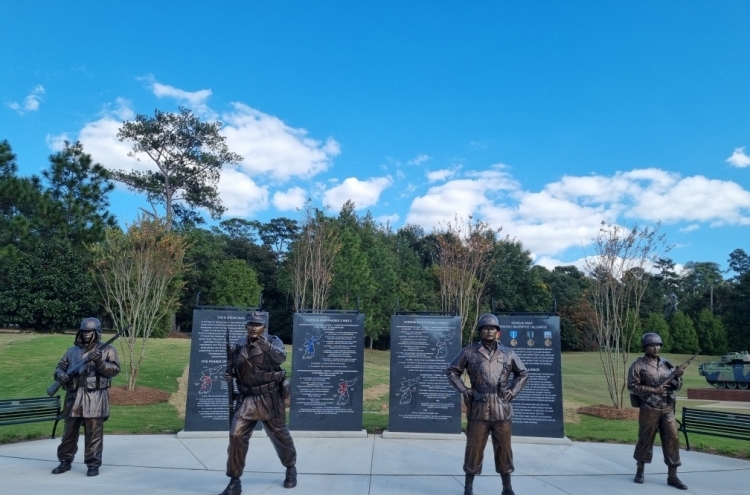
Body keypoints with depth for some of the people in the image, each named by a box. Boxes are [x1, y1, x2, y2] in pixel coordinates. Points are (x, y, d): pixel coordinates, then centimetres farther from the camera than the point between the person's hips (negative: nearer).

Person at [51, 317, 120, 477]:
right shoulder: (72, 351, 16)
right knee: (69, 431, 12)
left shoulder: (107, 350, 3)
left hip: (95, 397, -4)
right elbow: (60, 367, 17)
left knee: (94, 432, -3)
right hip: (74, 397, 4)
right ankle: (65, 461, 27)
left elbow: (115, 370, -5)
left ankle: (93, 464, 5)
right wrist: (61, 375, -6)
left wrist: (100, 362, -21)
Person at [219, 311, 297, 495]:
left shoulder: (273, 341, -7)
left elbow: (281, 357, -28)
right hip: (247, 399, 3)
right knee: (236, 436, -9)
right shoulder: (239, 346, 3)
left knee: (280, 435, 12)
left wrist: (267, 347, -43)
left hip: (270, 398, -2)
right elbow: (232, 369, 18)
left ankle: (291, 468, 38)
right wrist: (229, 374, -4)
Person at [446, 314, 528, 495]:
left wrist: (513, 390, 5)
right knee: (474, 449, 4)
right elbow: (452, 371, 9)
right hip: (478, 410, -1)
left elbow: (523, 373, 18)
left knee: (504, 450, 9)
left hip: (502, 410, 2)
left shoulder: (508, 353, 6)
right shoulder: (469, 352, 0)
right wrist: (463, 389, -2)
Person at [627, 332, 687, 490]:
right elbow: (632, 386, -12)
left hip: (667, 408, 4)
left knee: (672, 439, 0)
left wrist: (677, 377, -11)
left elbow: (676, 386, 11)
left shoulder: (666, 363, 9)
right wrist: (653, 390, -19)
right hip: (649, 409, -4)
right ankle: (640, 471, 21)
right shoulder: (638, 365, -6)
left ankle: (672, 476, 7)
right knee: (645, 440, 4)